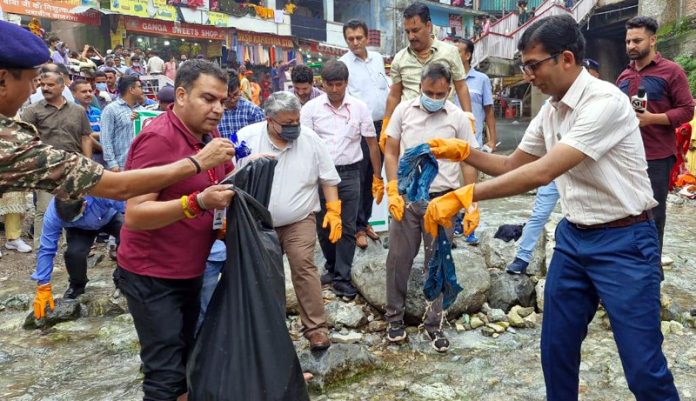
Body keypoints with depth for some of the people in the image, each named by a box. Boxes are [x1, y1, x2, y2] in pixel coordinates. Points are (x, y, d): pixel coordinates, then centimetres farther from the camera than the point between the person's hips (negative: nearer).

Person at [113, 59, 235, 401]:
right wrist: (198, 202, -38)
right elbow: (134, 215, -28)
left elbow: (229, 178, 21)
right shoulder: (158, 138, -22)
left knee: (186, 361, 21)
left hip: (191, 272, 8)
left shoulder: (210, 135, 4)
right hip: (152, 277, -8)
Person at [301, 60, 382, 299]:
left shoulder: (359, 107, 0)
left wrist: (378, 178, 3)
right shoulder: (311, 108, -2)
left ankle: (341, 277, 10)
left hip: (349, 173, 0)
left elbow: (372, 143, 5)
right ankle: (332, 267, 33)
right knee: (323, 226, 12)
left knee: (347, 228, 1)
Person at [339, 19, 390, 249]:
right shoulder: (343, 64, -8)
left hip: (380, 126, 6)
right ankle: (358, 227, 9)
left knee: (373, 176, 13)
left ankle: (366, 220, 26)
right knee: (358, 178, -2)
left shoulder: (377, 58, 10)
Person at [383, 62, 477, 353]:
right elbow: (391, 153, 6)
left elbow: (469, 161, 2)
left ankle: (433, 323, 21)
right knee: (398, 259, 7)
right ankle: (395, 316, 24)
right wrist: (393, 191, -3)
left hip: (442, 199, -1)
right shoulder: (404, 110, 2)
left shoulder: (458, 117, -1)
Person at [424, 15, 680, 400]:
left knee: (643, 367, 1)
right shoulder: (550, 110, 4)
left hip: (623, 242, -7)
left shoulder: (605, 101, -22)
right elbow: (512, 166, 14)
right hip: (573, 237, 7)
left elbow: (542, 172, -30)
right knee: (556, 348, 13)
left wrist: (463, 196, -32)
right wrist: (463, 152, -2)